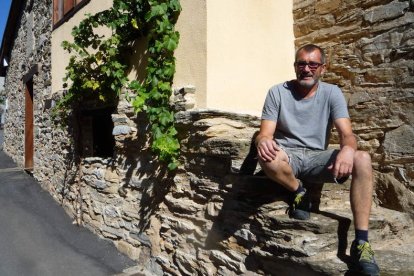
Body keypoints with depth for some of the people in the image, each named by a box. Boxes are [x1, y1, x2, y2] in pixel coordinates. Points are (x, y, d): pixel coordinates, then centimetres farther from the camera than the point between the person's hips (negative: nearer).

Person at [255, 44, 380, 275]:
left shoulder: (332, 93, 1)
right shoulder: (278, 92, -2)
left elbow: (347, 133, -10)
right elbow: (265, 133, -8)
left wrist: (347, 149, -35)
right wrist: (263, 140, -34)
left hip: (317, 157, 2)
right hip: (287, 156, -1)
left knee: (363, 159, -26)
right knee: (267, 157, -37)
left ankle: (362, 242, -21)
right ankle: (299, 192, -6)